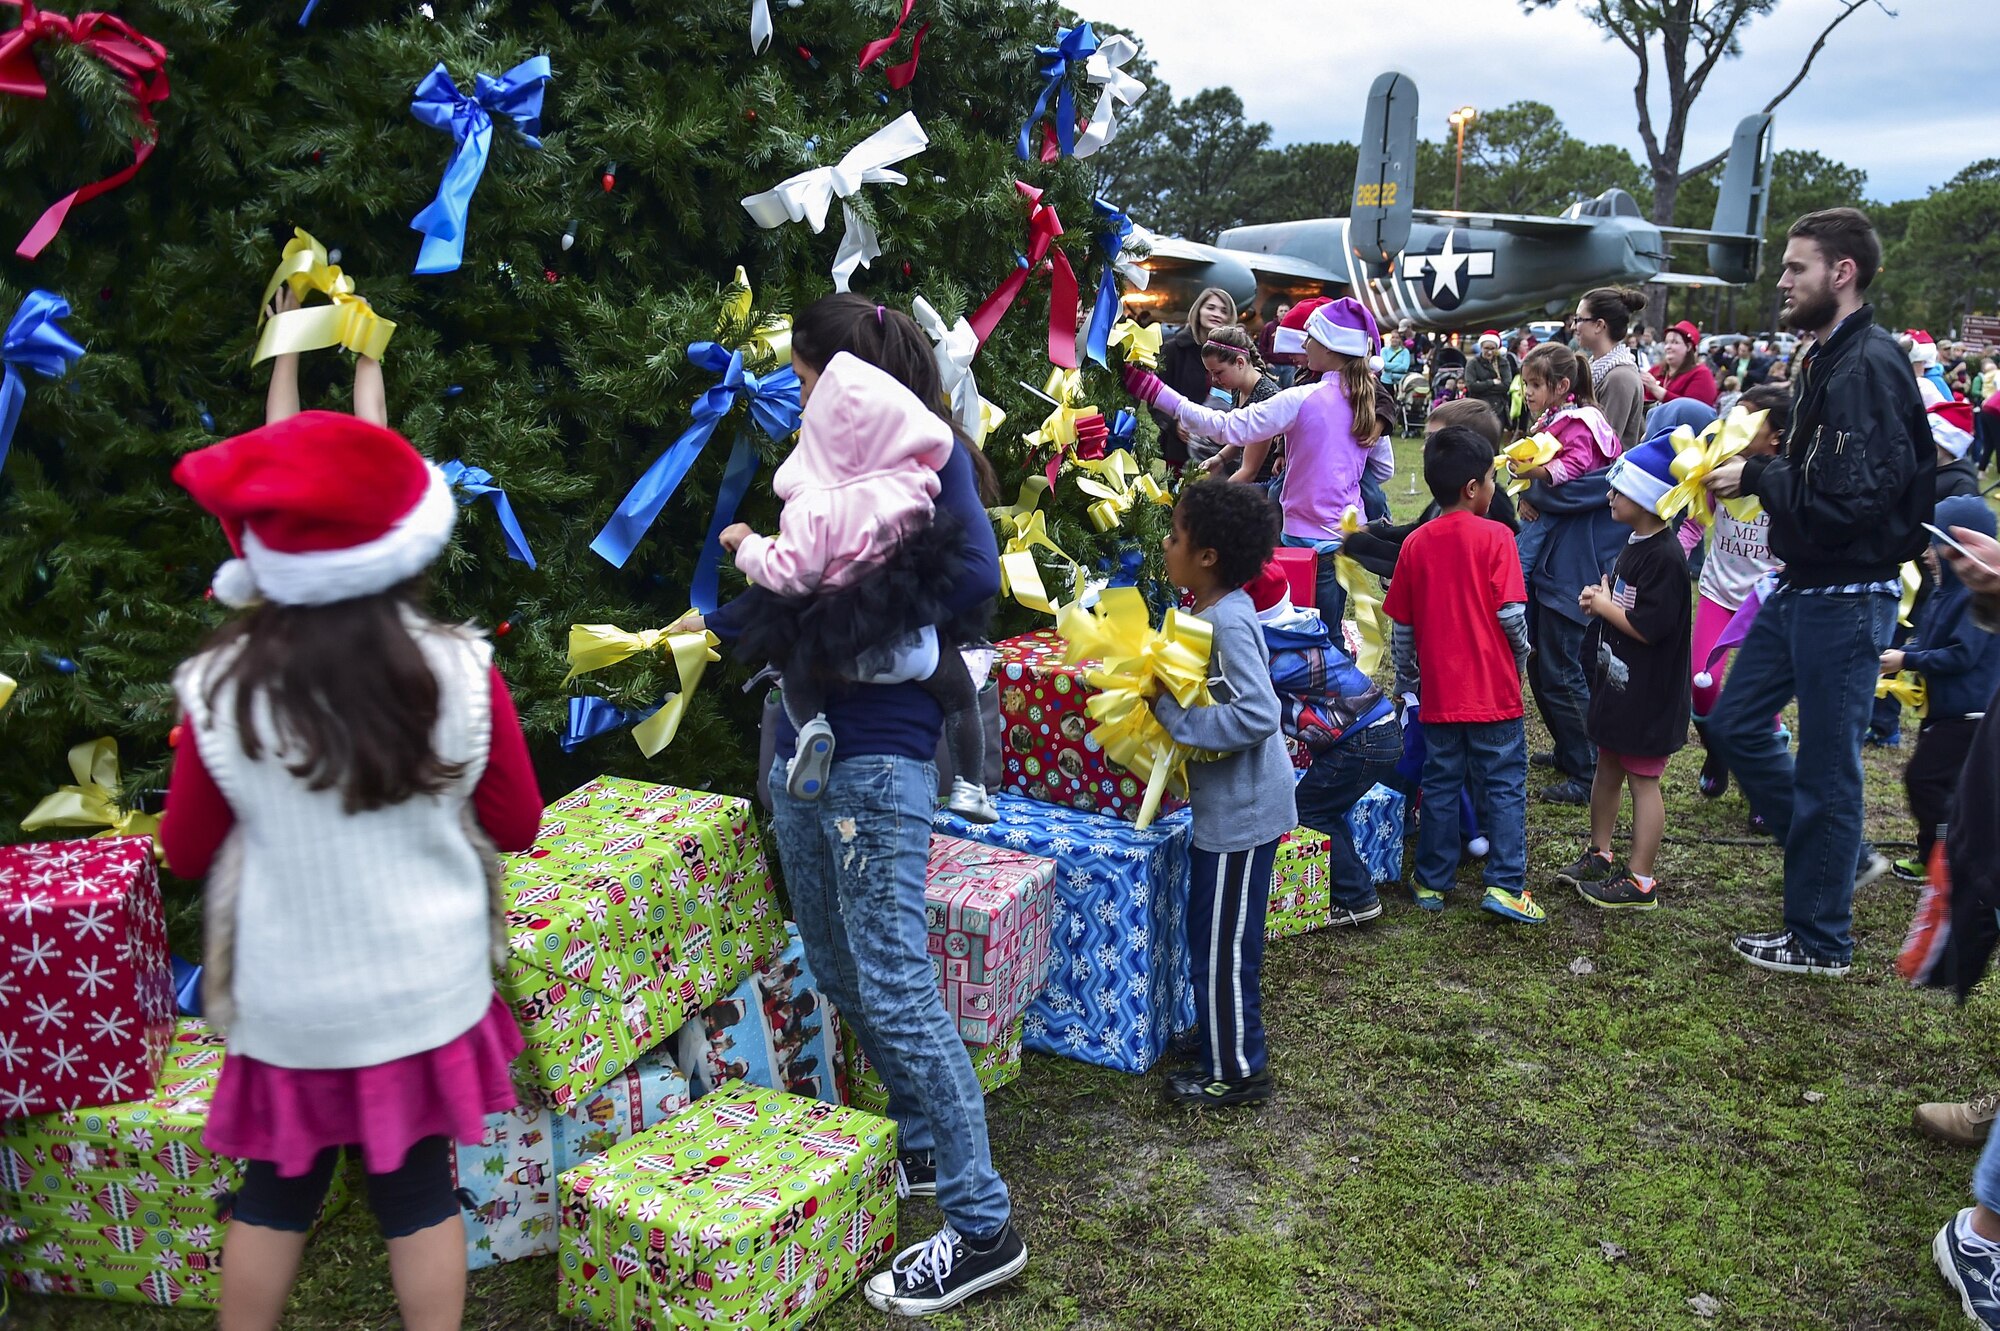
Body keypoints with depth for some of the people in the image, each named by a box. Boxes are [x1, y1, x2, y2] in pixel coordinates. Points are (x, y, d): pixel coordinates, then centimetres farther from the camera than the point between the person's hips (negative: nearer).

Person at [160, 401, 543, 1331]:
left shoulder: (219, 692, -15)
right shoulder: (461, 673, -15)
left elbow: (186, 852, 0)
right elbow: (515, 826, -2)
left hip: (288, 1004, 0)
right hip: (426, 991, 0)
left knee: (276, 1191, 19)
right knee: (419, 1188, 14)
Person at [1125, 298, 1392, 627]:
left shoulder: (1302, 400, -18)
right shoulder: (1369, 401, 3)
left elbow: (1228, 427, -18)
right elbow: (1384, 469, 14)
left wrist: (1157, 394, -15)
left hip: (1309, 538, -7)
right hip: (1348, 535, 7)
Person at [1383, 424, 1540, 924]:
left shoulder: (1415, 544, 1)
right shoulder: (1494, 536, -11)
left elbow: (1402, 626, 5)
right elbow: (1511, 614, -14)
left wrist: (1406, 681, 18)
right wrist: (1521, 653, 6)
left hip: (1438, 692, 4)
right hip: (1493, 689, -4)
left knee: (1440, 784, 13)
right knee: (1504, 785, 5)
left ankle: (1431, 882, 19)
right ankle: (1505, 884, 2)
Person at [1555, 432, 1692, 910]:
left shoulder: (1665, 557, -23)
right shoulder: (1635, 544, 8)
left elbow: (1647, 627, -27)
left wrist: (1604, 606, -12)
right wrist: (1600, 597, 1)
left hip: (1648, 693, -10)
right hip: (1617, 681, 10)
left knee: (1642, 780, 0)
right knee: (1608, 767, 19)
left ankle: (1639, 880, 9)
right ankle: (1599, 855, 34)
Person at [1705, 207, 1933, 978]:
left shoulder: (1869, 367, -20)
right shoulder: (1827, 359, 11)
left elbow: (1849, 500, -27)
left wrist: (1755, 478, -17)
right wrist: (1758, 471, -3)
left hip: (1846, 597, -10)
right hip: (1801, 589, 10)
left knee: (1826, 769, 2)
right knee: (1736, 724, 17)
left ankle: (1820, 941, 19)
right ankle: (1844, 857, 32)